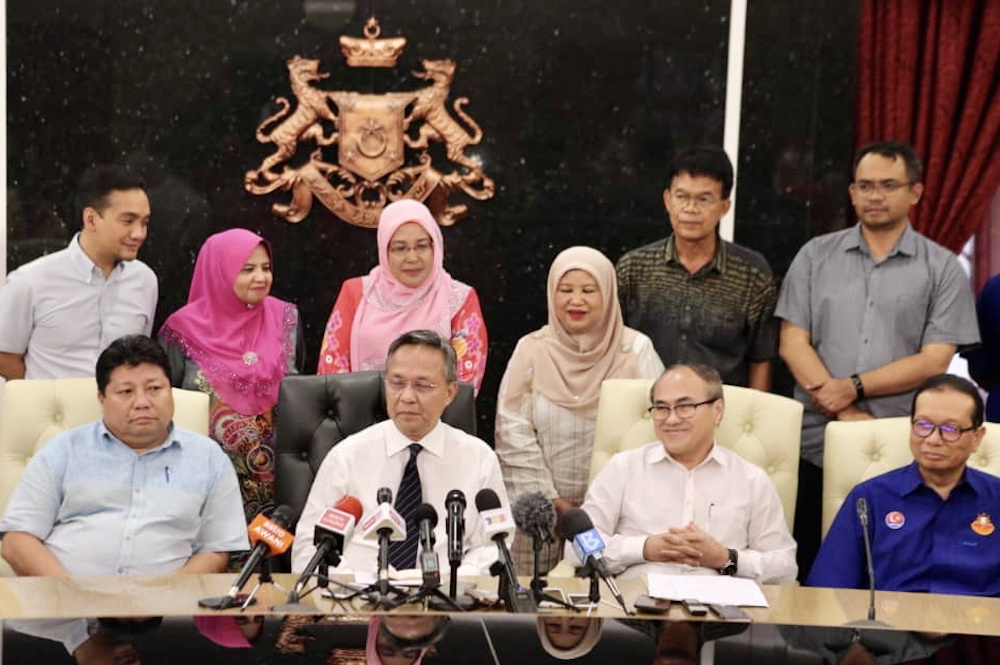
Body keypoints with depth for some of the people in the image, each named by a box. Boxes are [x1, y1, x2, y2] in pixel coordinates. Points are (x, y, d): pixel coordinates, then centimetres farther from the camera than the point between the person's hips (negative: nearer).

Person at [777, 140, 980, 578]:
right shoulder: (816, 256, 9)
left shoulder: (942, 269, 5)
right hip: (816, 448, 1)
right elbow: (793, 343, 1)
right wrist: (846, 413, -10)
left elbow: (934, 361, -3)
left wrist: (854, 387, -11)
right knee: (808, 577, 6)